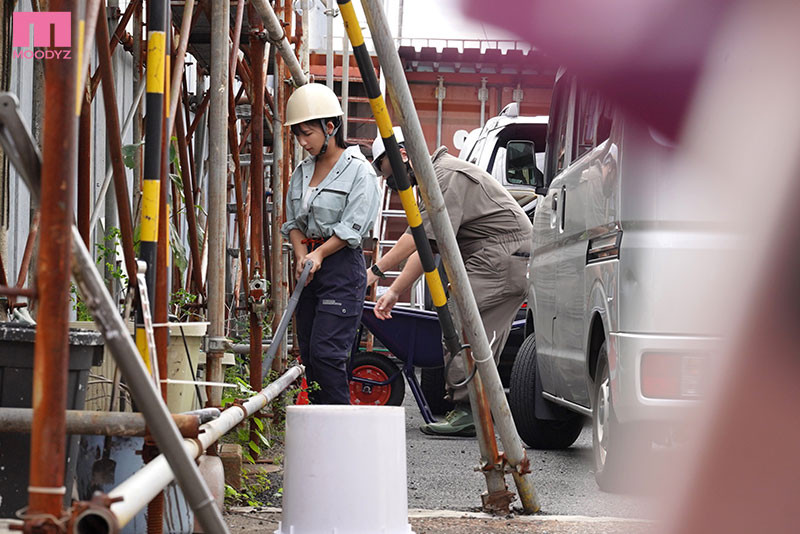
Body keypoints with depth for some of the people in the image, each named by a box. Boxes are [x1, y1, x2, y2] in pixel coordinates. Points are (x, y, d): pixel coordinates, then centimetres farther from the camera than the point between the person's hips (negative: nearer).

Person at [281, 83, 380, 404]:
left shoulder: (358, 170, -6)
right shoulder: (303, 172, 14)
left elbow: (353, 227, -12)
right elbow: (293, 221, 13)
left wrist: (320, 254, -18)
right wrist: (302, 255, -4)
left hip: (342, 267, -7)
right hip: (309, 265, 7)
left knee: (326, 351, -15)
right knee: (308, 352, 6)